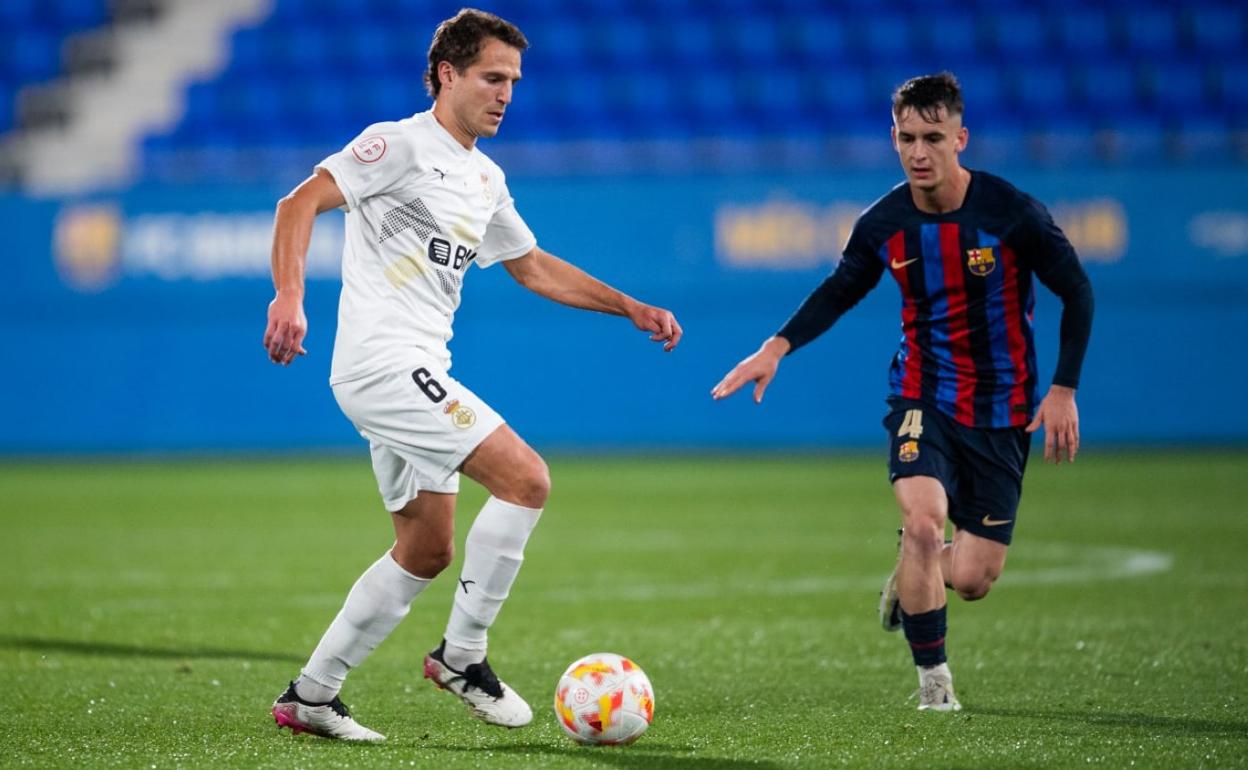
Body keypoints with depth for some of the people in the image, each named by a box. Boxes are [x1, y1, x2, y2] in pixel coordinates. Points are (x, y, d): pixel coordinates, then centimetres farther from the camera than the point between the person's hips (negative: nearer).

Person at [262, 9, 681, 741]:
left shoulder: (486, 179, 19)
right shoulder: (401, 144, -8)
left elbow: (533, 267, 29)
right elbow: (300, 204, -15)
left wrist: (633, 309, 22)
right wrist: (290, 297, -29)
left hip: (417, 373, 10)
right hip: (382, 359, -10)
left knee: (426, 552, 12)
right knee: (526, 477, -17)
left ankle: (311, 695, 17)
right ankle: (463, 654, -7)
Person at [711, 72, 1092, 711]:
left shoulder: (1011, 213, -16)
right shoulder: (882, 225, -7)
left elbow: (1077, 293, -5)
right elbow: (840, 290, 13)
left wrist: (1063, 389, -10)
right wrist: (777, 347, 0)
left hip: (1001, 412, -1)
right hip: (922, 399, 1)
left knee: (970, 580, -3)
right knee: (923, 519, -26)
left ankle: (910, 579, 36)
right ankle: (933, 679, -7)